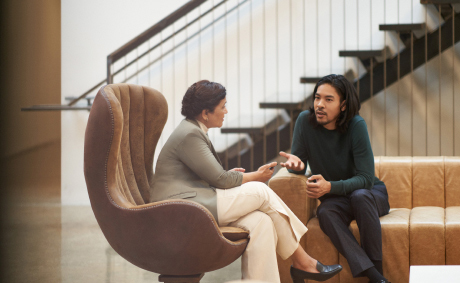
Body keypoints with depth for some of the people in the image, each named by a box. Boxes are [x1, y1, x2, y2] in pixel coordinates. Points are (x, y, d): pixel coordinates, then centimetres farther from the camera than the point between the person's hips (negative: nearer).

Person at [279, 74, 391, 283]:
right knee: (325, 213, -32)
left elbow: (365, 178, -22)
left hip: (370, 193, -2)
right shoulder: (305, 121, -11)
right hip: (335, 199, 2)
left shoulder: (356, 125, -20)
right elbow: (299, 165, -1)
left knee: (359, 196, -36)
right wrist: (295, 163, -27)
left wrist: (329, 187, -38)